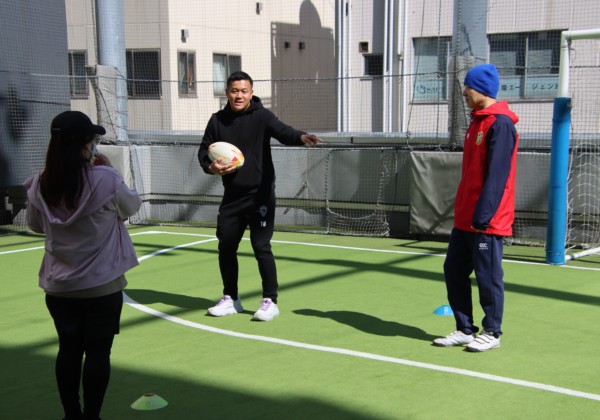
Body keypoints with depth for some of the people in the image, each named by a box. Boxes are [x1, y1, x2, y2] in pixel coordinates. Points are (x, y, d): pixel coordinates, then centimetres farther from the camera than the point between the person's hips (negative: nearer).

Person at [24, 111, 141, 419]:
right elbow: (132, 206, 1)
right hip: (102, 285, -4)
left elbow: (35, 225, 10)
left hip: (58, 286, 4)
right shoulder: (105, 180, -19)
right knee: (98, 351, 8)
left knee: (69, 350, 15)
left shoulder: (41, 185, -7)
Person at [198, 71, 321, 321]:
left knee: (261, 247, -6)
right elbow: (204, 151, 11)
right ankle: (230, 299, 27)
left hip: (259, 195, -5)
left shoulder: (261, 116, -8)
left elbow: (282, 132, -25)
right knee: (226, 247, 11)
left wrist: (301, 137, -47)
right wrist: (211, 167, -12)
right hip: (232, 196, 5)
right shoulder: (218, 120, 5)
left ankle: (270, 301, 7)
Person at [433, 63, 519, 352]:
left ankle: (491, 333, 15)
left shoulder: (500, 124, -14)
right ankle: (465, 330, 21)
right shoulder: (477, 121, 15)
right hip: (464, 218, 10)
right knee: (454, 271, 11)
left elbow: (496, 175, -21)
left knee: (488, 276, 1)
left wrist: (483, 214, -24)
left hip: (486, 221, -10)